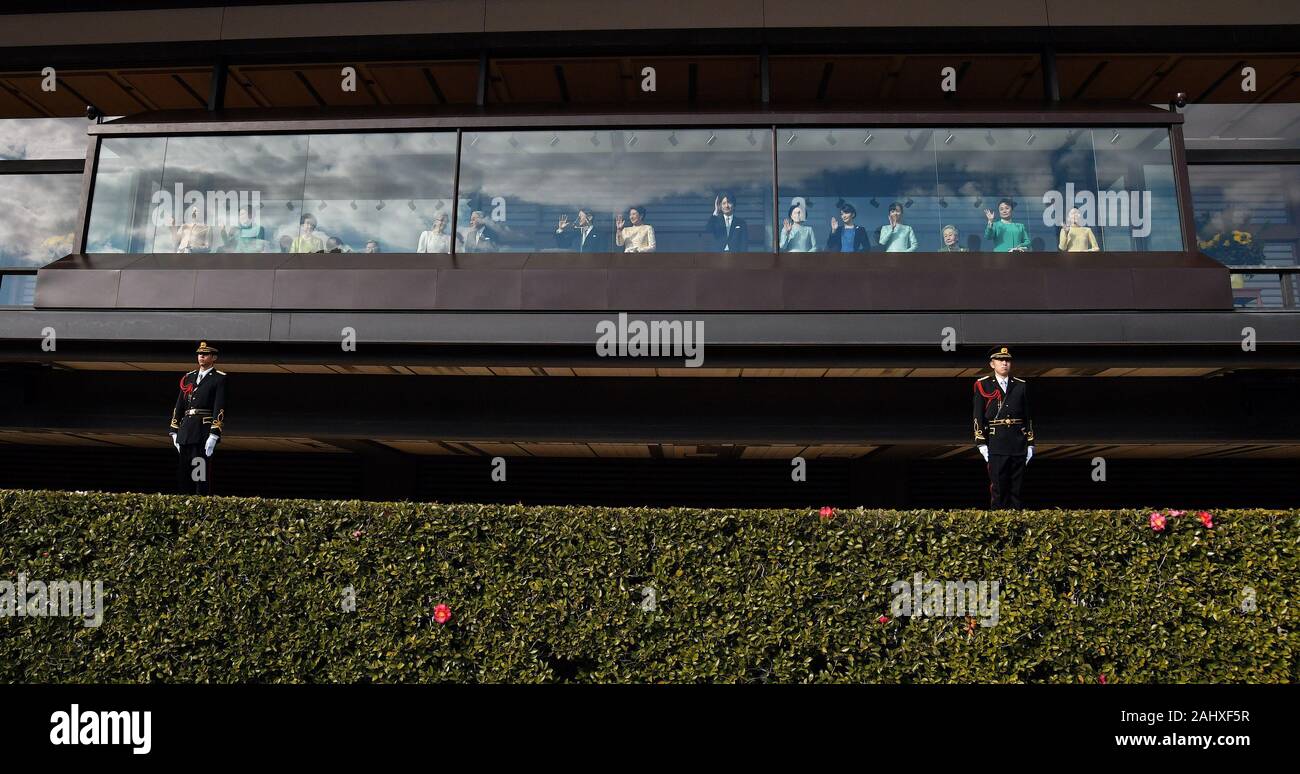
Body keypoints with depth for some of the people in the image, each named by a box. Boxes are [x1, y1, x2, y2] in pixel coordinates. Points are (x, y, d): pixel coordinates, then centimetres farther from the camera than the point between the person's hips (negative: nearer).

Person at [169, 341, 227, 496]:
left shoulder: (219, 378, 0)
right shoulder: (188, 377, 18)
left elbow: (220, 408, -8)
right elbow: (179, 405, 19)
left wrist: (214, 435, -16)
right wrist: (175, 431, 13)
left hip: (204, 431, -6)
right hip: (186, 430, 6)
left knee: (201, 475, -7)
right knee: (183, 474, 8)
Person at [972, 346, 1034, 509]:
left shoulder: (1021, 386, 11)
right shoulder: (983, 385, 3)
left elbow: (1028, 417, 13)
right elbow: (978, 416, 0)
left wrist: (1030, 444, 8)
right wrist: (981, 444, -7)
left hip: (1019, 446, 3)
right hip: (996, 448, -3)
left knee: (1016, 489, 7)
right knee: (998, 489, -3)